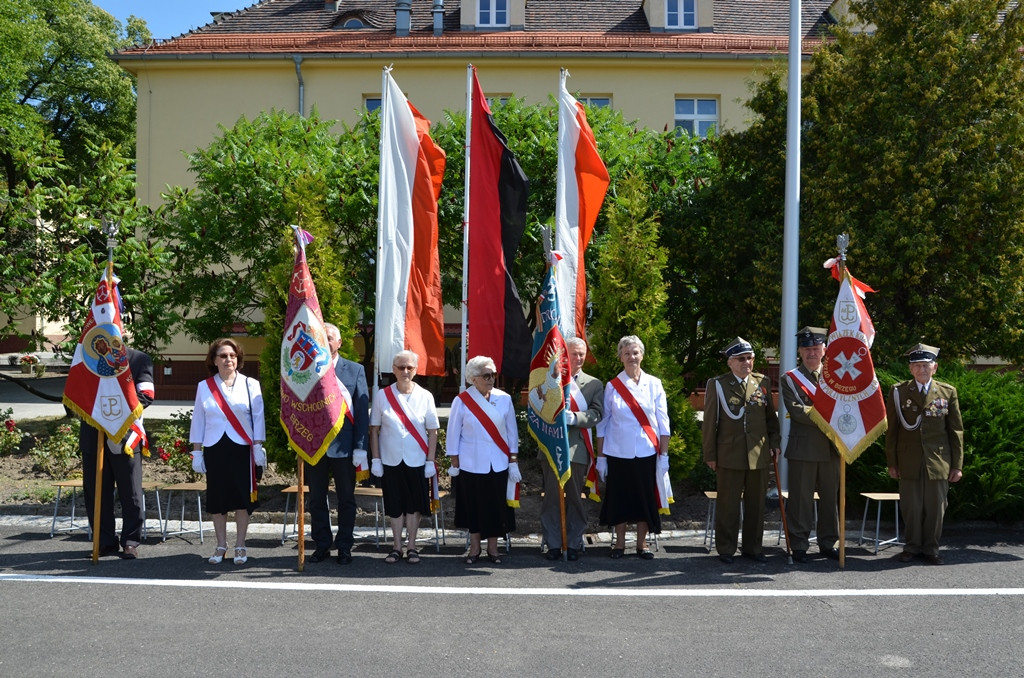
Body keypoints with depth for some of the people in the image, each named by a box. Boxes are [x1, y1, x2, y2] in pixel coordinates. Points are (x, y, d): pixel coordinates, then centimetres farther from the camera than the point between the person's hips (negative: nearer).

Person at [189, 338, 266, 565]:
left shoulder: (250, 385, 1)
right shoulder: (204, 387, 6)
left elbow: (257, 419, 1)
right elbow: (198, 421, 7)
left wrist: (258, 447, -5)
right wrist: (196, 453, 4)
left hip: (241, 448, -1)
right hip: (214, 449, 2)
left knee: (242, 497, 1)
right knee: (216, 497, 6)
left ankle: (240, 546, 12)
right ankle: (221, 546, 16)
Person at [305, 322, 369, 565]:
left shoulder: (355, 370, 2)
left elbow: (362, 410, 0)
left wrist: (360, 447, -5)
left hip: (343, 445, -1)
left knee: (346, 499, 7)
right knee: (316, 499, 10)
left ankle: (344, 547, 17)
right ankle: (322, 545, 21)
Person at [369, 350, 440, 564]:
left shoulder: (425, 396, -2)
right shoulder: (382, 395, -1)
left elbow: (432, 431, 0)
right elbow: (374, 430, 1)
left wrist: (430, 461, -4)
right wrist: (375, 459, -3)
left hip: (417, 460, 0)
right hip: (391, 460, 1)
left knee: (414, 505, 6)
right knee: (394, 505, 8)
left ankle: (412, 547, 17)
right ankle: (397, 547, 19)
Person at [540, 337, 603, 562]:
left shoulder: (594, 384, 10)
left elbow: (597, 414, -2)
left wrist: (574, 418, -18)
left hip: (578, 448, 0)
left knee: (575, 497, 4)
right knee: (552, 497, 2)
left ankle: (573, 544, 13)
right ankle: (553, 544, 10)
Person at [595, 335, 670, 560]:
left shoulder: (654, 384, 3)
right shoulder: (612, 387, 2)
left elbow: (663, 422, 3)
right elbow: (603, 423, 4)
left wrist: (664, 455, -2)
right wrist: (600, 457, 0)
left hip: (646, 452, 0)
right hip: (618, 452, 0)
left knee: (646, 497, 5)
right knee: (618, 497, 5)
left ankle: (642, 544, 17)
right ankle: (619, 543, 17)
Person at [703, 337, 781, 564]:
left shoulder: (763, 382, 9)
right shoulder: (717, 384, 0)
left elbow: (771, 416, 16)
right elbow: (709, 422, 0)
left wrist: (775, 442, 7)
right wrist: (710, 455, -2)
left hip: (759, 454, 3)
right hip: (729, 455, -3)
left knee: (756, 504, 10)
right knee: (728, 505, 4)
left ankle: (753, 547, 22)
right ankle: (725, 549, 15)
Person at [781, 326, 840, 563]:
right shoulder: (790, 379, 1)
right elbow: (797, 411, -11)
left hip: (831, 448, 4)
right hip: (803, 449, -4)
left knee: (830, 498, 9)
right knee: (801, 499, 0)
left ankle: (828, 543, 20)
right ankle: (799, 546, 8)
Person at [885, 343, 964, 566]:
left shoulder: (948, 393, 5)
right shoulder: (899, 392, 3)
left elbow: (956, 431, 6)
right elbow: (891, 430, 4)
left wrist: (957, 465, 3)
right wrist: (891, 462, 0)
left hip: (938, 462, 0)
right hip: (909, 462, 0)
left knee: (935, 508, 6)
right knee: (911, 507, 5)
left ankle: (930, 549, 20)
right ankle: (913, 546, 20)